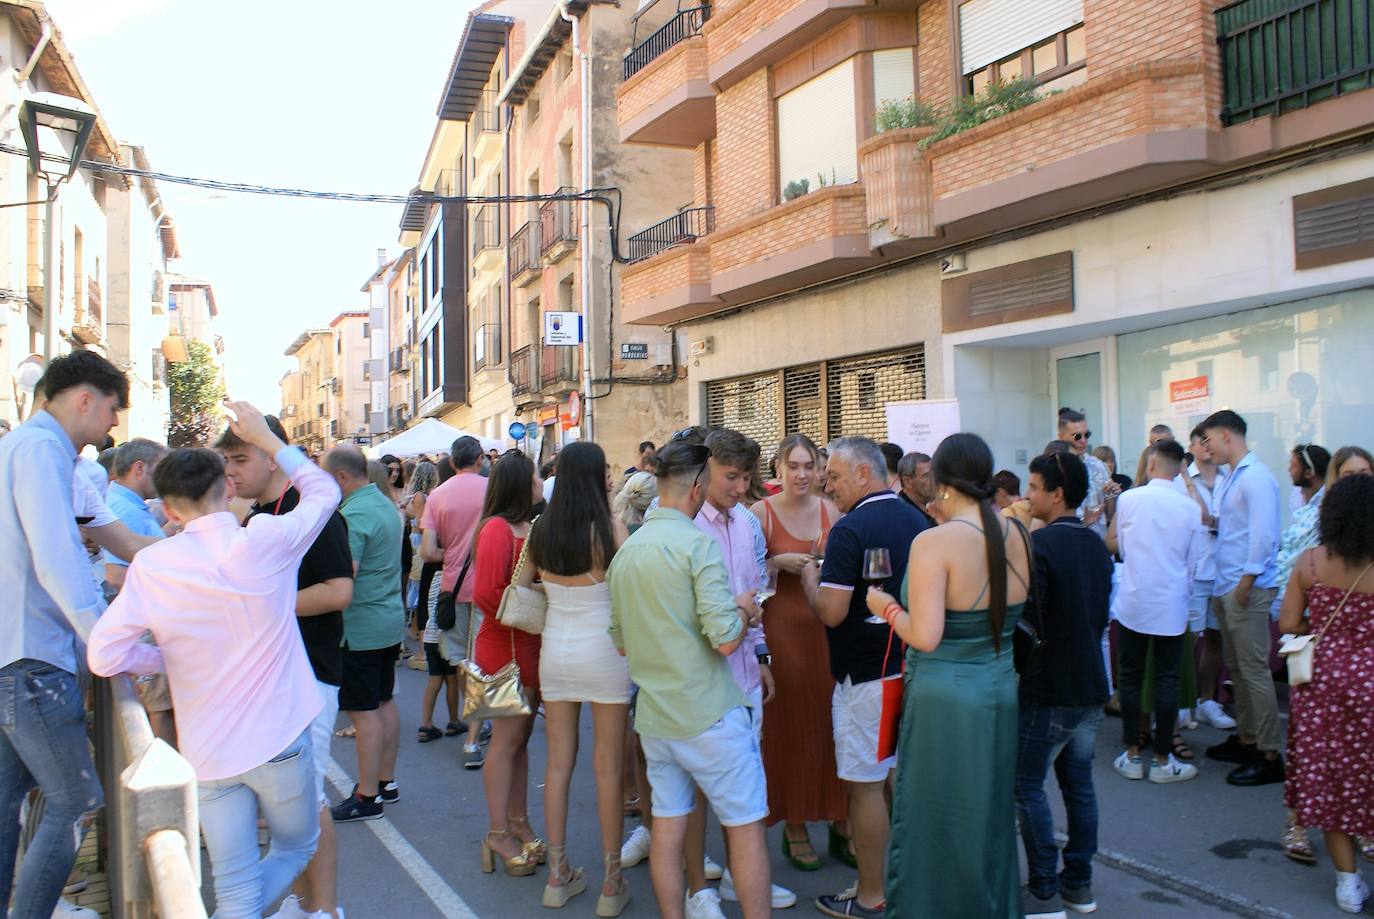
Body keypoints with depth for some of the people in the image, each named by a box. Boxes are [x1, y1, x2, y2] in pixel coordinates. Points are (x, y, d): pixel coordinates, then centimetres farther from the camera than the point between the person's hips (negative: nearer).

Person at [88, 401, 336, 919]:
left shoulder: (151, 565, -8)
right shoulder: (265, 542, -12)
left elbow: (104, 656, -9)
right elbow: (324, 490, 5)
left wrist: (171, 658, 7)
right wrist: (265, 438, 12)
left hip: (208, 752, 2)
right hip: (278, 738, -2)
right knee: (296, 850, 21)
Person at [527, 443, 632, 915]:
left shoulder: (540, 531, -1)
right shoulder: (611, 529, -15)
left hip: (555, 650, 4)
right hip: (604, 652, -4)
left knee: (558, 763, 13)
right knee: (608, 768, 6)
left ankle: (558, 874, 24)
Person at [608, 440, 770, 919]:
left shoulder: (627, 550, 8)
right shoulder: (698, 542, -15)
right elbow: (726, 640, -21)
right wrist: (744, 611, -1)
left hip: (654, 716, 7)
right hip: (709, 715, -7)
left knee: (668, 827, 13)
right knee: (746, 827, 6)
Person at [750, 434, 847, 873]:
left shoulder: (830, 510, 6)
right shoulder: (762, 512, -4)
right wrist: (778, 562, -18)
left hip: (829, 626, 3)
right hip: (784, 627, -3)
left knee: (831, 721, 5)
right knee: (790, 726, 3)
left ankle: (840, 822, 20)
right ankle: (794, 828, 17)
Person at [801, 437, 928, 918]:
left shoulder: (851, 529, -18)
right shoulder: (916, 520, 7)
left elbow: (831, 612, -22)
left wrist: (810, 579, -3)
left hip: (866, 677, -8)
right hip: (910, 667, 8)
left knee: (865, 785, 2)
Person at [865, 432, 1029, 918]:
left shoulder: (934, 542, -19)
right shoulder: (1015, 535, -1)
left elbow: (925, 637, -24)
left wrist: (885, 606, -4)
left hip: (945, 697, -6)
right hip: (1001, 690, 7)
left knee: (936, 819, 9)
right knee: (990, 813, 22)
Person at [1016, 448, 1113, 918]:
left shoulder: (1039, 544, -19)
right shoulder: (1097, 545, 7)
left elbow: (1027, 618, -21)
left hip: (1048, 690, -8)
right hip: (1091, 685, 8)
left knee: (1028, 785, 3)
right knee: (1078, 782, 15)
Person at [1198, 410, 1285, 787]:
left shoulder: (1256, 477, -13)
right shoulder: (1230, 478, 17)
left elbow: (1263, 533, -20)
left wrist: (1246, 582, -19)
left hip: (1248, 589, -10)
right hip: (1226, 587, 10)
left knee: (1254, 671, -5)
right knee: (1236, 668, 16)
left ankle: (1269, 756, 1)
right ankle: (1246, 739, 26)